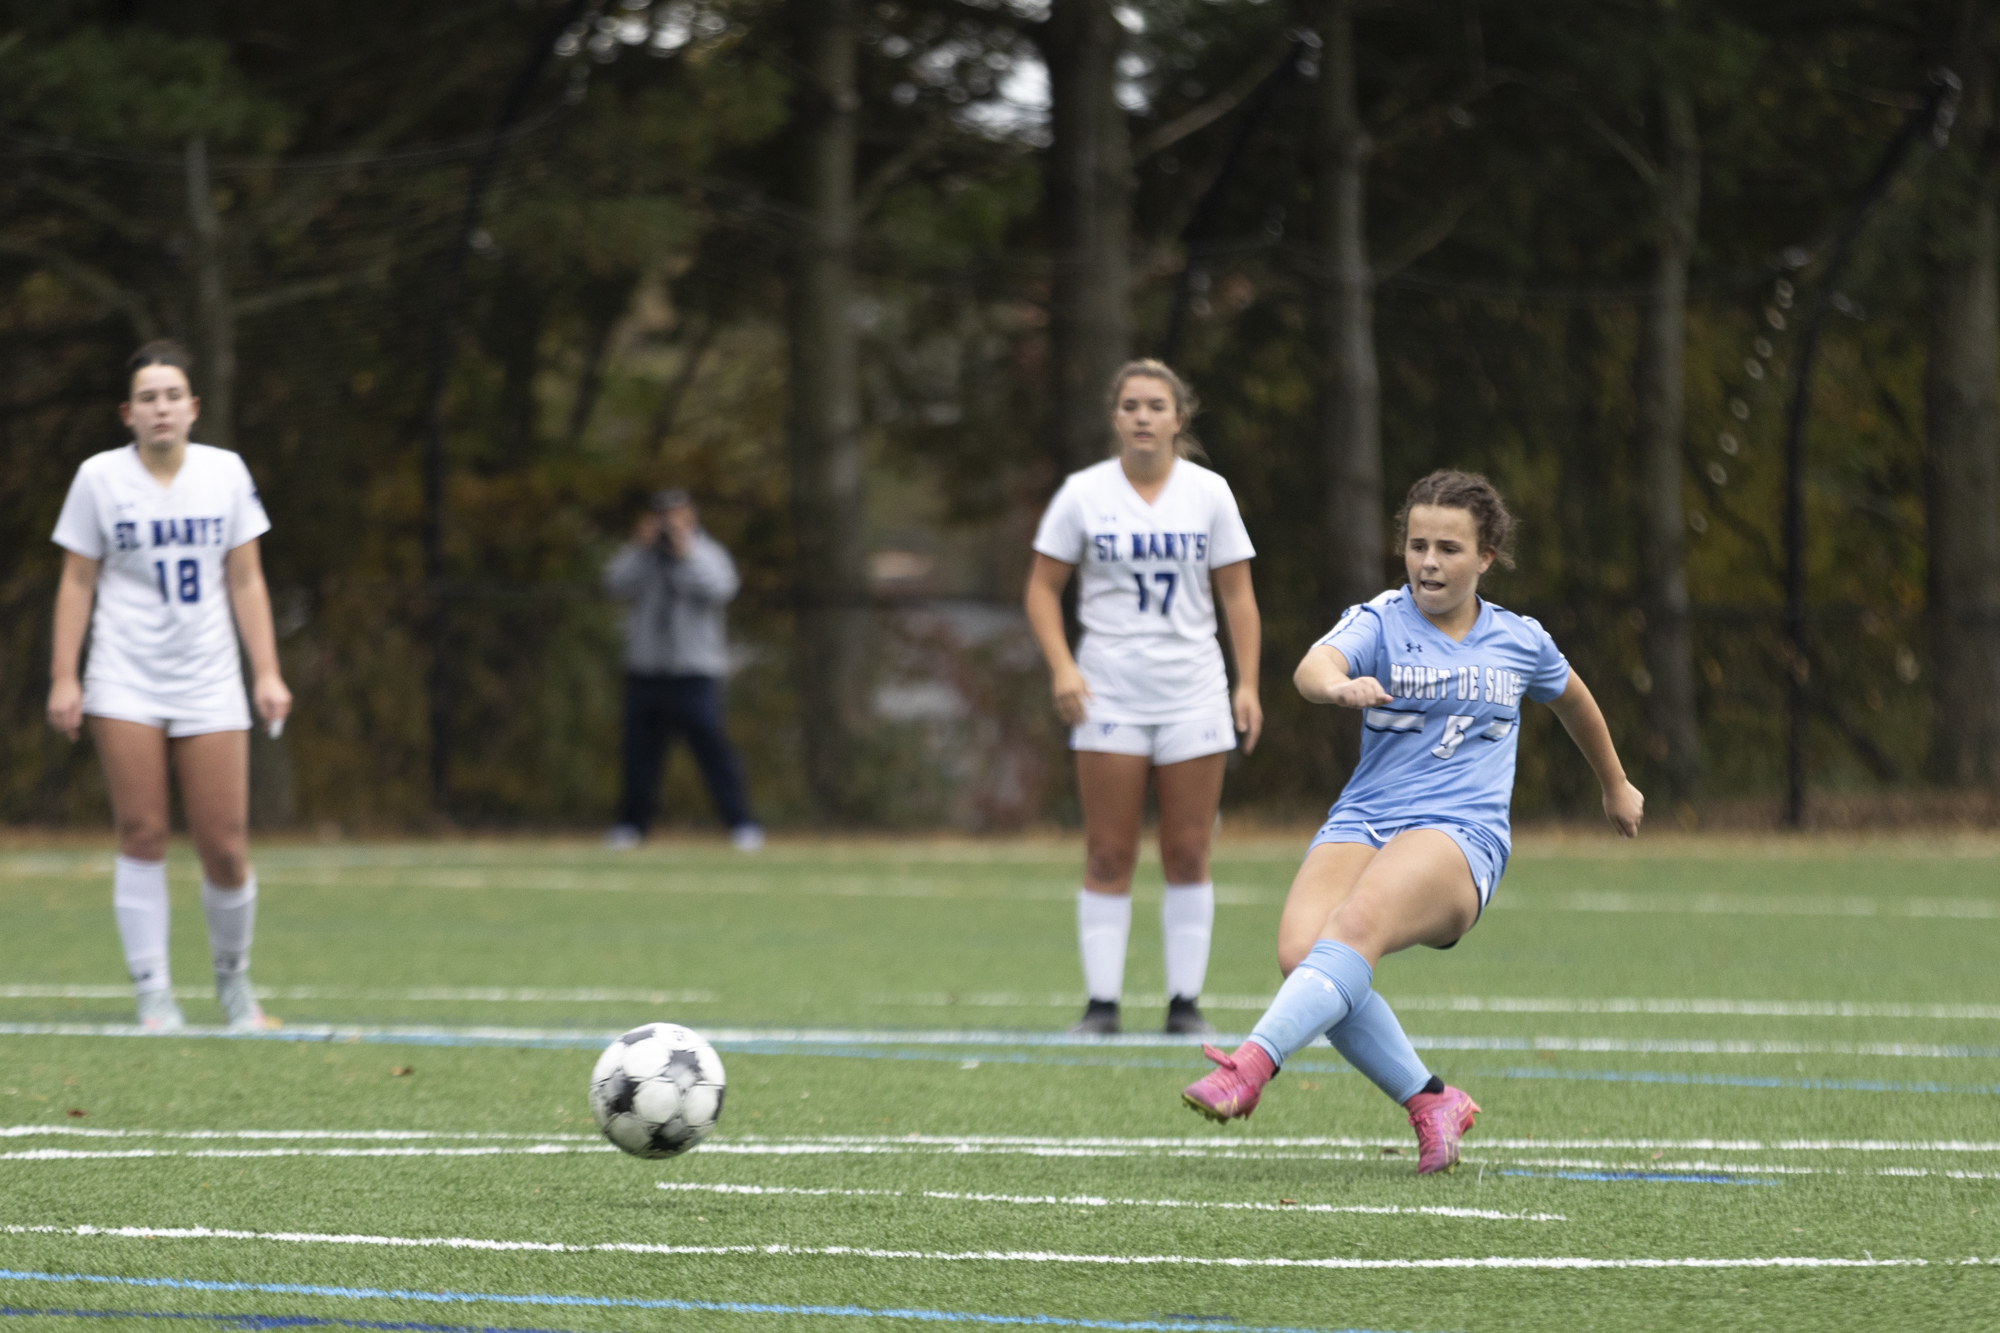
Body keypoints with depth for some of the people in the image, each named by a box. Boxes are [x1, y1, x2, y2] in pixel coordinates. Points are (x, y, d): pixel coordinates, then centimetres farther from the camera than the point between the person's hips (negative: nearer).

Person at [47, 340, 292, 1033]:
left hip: (209, 684, 1)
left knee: (225, 847, -3)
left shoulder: (226, 472, 5)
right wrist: (64, 677, -2)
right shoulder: (100, 477, 0)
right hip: (126, 684, -1)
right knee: (141, 836, -7)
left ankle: (233, 980, 19)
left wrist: (268, 673, 4)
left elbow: (245, 581, 8)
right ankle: (153, 995, -2)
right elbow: (77, 582, 4)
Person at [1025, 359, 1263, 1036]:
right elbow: (1043, 587, 4)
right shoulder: (1084, 493, 1)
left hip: (1194, 694, 1)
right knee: (1108, 855, -3)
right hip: (1108, 694, -1)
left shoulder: (1209, 493, 4)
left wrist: (1248, 684, -2)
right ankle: (1101, 1001, -1)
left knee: (1189, 853, 1)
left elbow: (1237, 595, 7)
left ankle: (1186, 1001, 6)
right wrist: (1061, 667, -11)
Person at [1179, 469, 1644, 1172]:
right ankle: (1430, 1102, -14)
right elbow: (1313, 666, -18)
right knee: (1302, 952, -28)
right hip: (1362, 823, 1)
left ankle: (1249, 1067, -49)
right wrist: (1338, 685, -43)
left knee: (1356, 924, -34)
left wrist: (1616, 785, 50)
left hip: (1462, 837, -1)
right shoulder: (1379, 622, 5)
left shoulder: (1519, 641, 13)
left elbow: (1572, 698, 36)